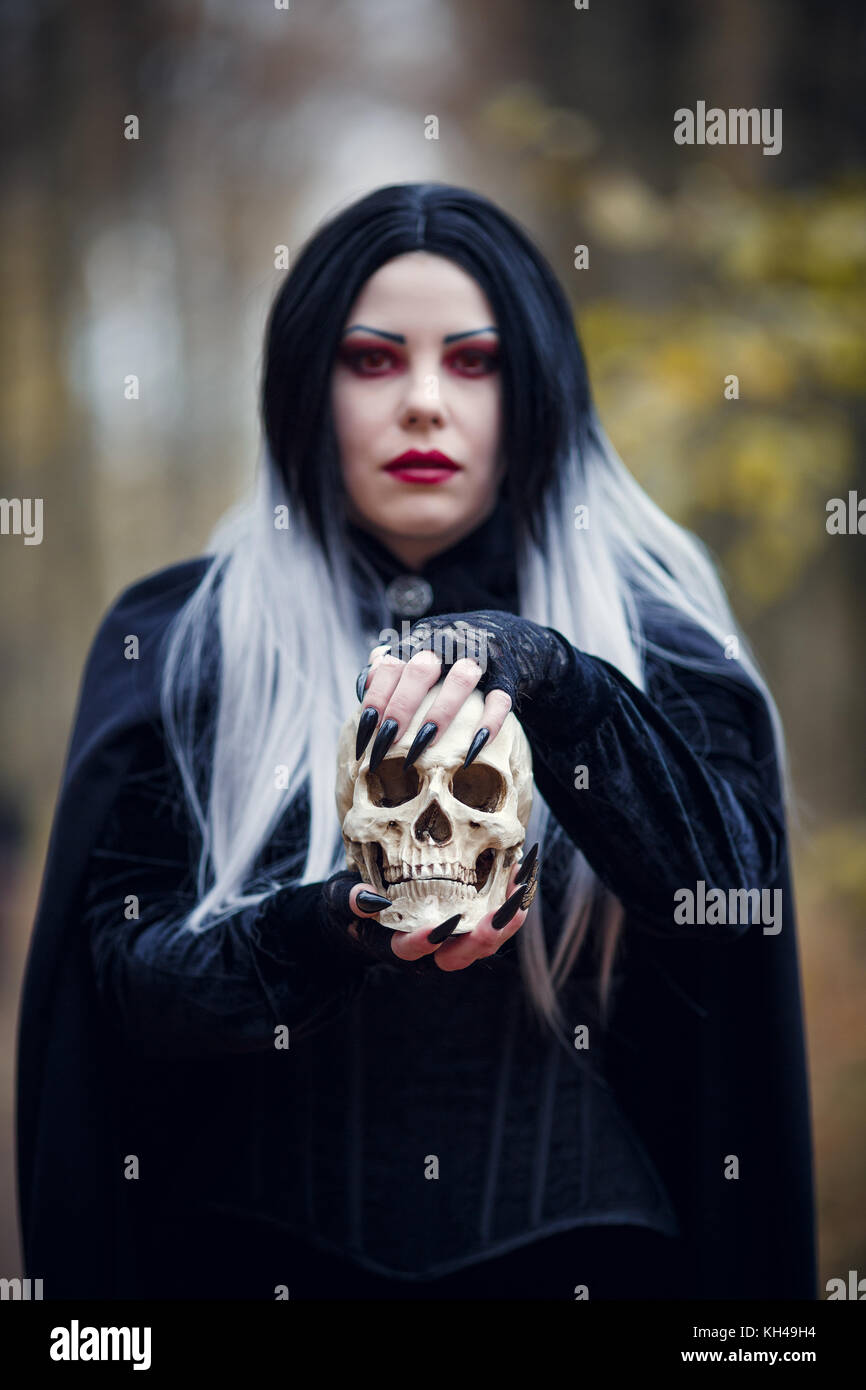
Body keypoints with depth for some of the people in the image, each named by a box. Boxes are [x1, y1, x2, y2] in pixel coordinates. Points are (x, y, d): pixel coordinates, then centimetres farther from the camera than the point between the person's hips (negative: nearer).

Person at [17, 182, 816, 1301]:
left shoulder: (649, 633, 2)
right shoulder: (177, 636, 1)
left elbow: (731, 901, -13)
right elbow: (127, 973, -5)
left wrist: (542, 674, -27)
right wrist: (340, 929, -24)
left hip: (572, 1245, 1)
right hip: (261, 1244, 0)